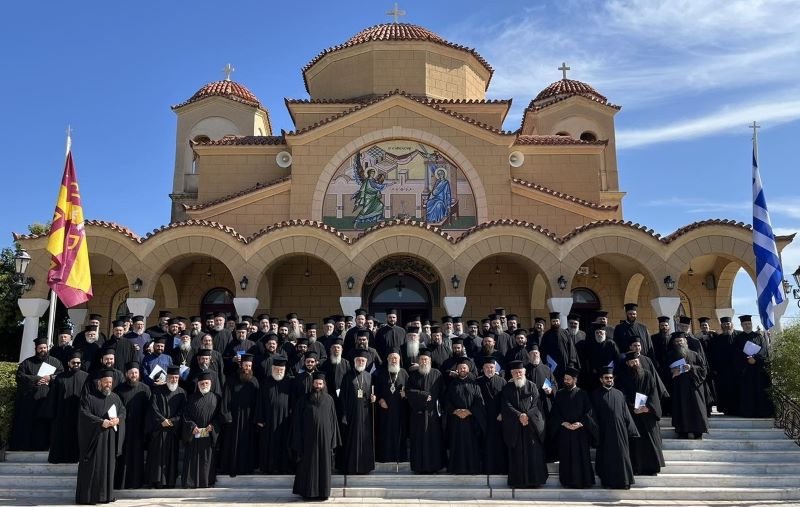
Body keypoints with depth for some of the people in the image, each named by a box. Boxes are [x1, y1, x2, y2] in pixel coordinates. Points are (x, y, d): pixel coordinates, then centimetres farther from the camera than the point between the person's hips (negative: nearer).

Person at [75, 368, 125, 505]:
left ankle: (106, 494, 14)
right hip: (94, 437, -5)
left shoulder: (115, 397, 13)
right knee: (92, 467, -4)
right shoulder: (89, 396, -5)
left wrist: (118, 419, -10)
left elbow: (123, 411, 12)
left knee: (108, 465, 7)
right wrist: (101, 422, -21)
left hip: (111, 438, 5)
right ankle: (88, 496, 3)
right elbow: (84, 413, -13)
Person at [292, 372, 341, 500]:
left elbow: (333, 419, 6)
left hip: (324, 437, 1)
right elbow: (298, 420, 1)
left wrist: (333, 439, 2)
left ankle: (323, 492, 15)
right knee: (309, 464, 4)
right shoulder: (304, 400, 0)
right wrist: (299, 441, -5)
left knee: (324, 464, 5)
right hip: (309, 437, -1)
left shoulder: (329, 399, 4)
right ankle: (308, 492, 14)